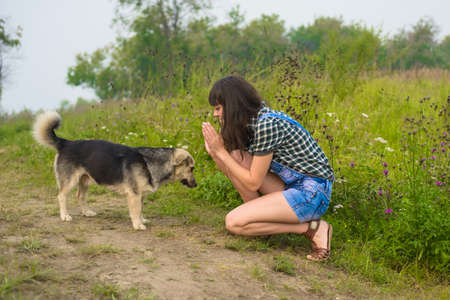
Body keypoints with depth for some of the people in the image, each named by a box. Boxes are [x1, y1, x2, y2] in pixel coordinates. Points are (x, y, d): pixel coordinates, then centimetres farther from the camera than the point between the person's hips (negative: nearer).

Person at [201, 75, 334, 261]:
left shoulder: (267, 125, -21)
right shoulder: (250, 122, 7)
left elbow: (253, 183, -17)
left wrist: (221, 151, -11)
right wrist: (214, 152, -4)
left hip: (311, 195, -9)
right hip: (292, 186, 9)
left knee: (234, 222, -16)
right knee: (235, 156, 1)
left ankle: (311, 228, -8)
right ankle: (258, 215, 5)